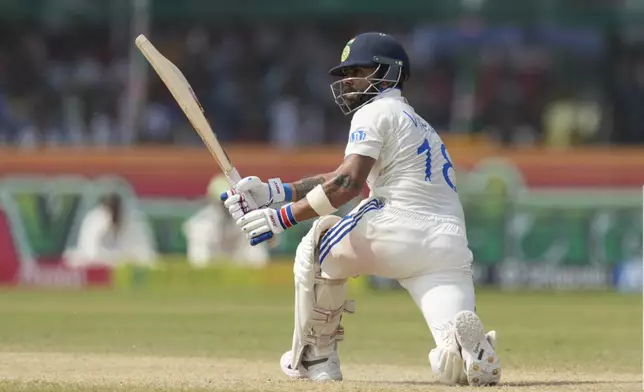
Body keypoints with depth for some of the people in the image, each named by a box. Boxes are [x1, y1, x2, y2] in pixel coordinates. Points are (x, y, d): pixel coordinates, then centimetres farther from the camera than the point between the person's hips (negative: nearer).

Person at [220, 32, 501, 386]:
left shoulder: (376, 111, 5)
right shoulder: (417, 123, 33)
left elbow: (349, 183, -10)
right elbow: (345, 178, 30)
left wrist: (283, 217, -6)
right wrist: (274, 190, 26)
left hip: (397, 231, -7)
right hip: (449, 248, 7)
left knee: (317, 244, 24)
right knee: (454, 365, -6)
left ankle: (316, 357, 22)